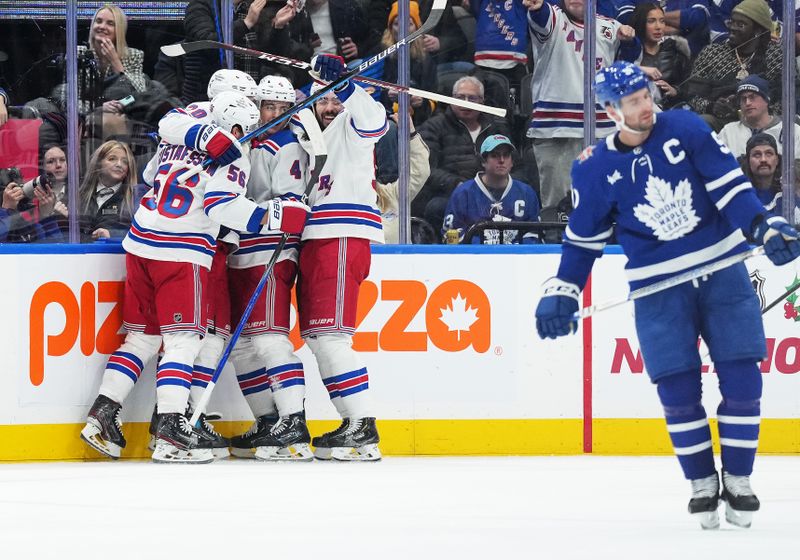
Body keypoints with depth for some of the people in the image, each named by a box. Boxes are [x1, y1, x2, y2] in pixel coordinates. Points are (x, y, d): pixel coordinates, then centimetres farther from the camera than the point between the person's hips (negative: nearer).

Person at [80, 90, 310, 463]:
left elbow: (149, 177, 31)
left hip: (140, 245, 7)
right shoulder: (231, 158, -6)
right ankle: (169, 434, -16)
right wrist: (276, 216, -19)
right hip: (181, 255, -7)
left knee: (142, 337, 16)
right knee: (183, 341, -6)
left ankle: (102, 414, 12)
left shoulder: (173, 145, 15)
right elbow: (222, 207, -19)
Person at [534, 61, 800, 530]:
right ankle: (703, 484, 10)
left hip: (722, 270, 0)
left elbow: (731, 185, -6)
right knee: (678, 390, -6)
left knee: (742, 380, -4)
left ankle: (738, 481, 8)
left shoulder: (685, 129, -4)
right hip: (658, 287, 0)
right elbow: (583, 239, 9)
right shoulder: (596, 170, -2)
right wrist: (561, 294, 4)